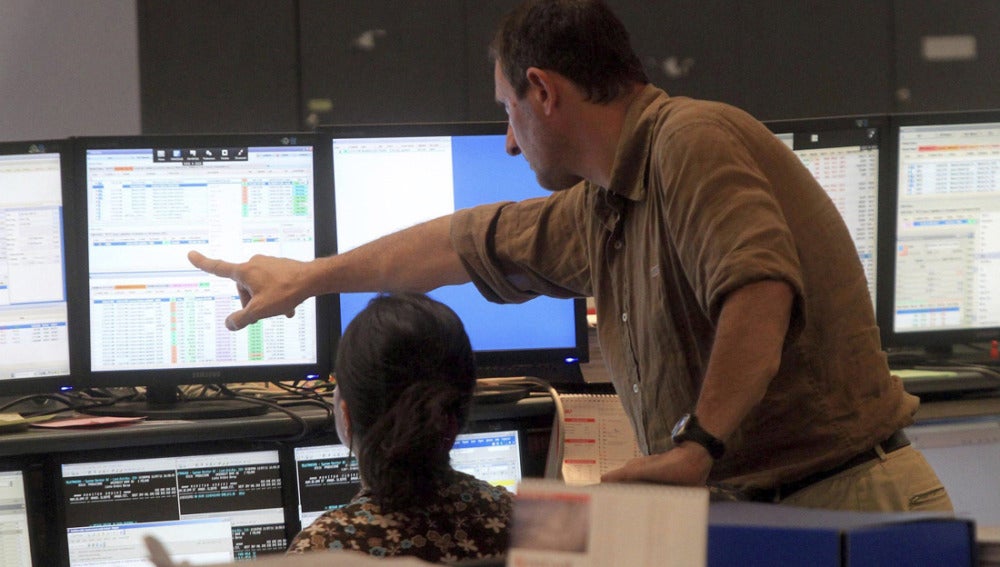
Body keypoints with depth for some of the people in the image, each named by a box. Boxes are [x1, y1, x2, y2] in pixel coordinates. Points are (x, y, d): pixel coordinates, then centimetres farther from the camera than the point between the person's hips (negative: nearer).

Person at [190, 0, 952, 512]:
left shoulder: (693, 142, -14)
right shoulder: (594, 215, 16)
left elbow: (760, 289, -30)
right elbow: (466, 245, 30)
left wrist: (699, 443, -35)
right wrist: (309, 278, 41)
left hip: (845, 502, -9)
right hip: (751, 513, 9)